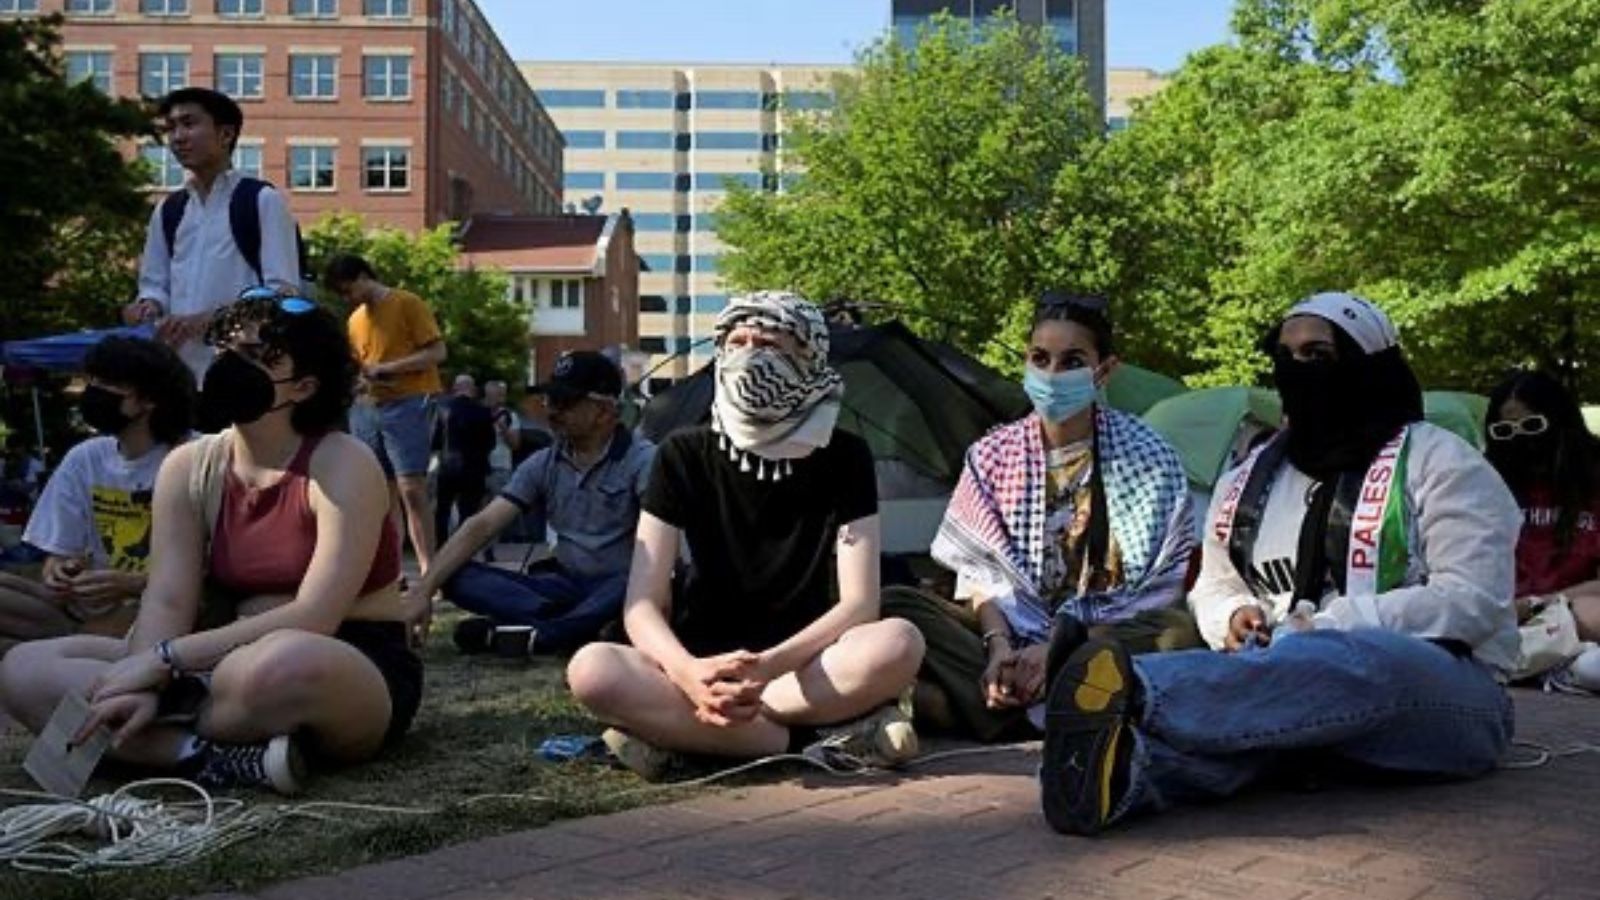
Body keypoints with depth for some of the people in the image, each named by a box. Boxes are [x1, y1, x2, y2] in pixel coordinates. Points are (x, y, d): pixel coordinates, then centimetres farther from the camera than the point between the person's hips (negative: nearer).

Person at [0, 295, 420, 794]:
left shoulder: (343, 465, -13)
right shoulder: (188, 468, 5)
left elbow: (314, 618, -22)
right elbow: (167, 603, -5)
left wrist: (165, 658, -23)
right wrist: (144, 685, -25)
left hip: (357, 670, -6)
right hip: (230, 662, 6)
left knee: (275, 667, -43)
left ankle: (162, 741, -10)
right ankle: (222, 758, -24)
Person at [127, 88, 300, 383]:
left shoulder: (263, 200, -3)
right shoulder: (167, 211, 17)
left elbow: (283, 292, -10)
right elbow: (155, 283, 22)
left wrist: (212, 319, -21)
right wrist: (150, 305, -3)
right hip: (180, 367, 6)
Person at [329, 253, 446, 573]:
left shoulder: (408, 304, -2)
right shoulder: (355, 320, 18)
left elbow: (437, 353, -9)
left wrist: (386, 369, -14)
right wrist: (363, 378, 1)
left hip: (408, 404, -7)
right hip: (369, 407, 7)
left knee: (411, 488, -13)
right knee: (383, 492, 5)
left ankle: (429, 570, -11)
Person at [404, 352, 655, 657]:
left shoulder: (641, 459, -10)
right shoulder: (542, 465, 5)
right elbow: (482, 526, 0)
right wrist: (422, 591, -11)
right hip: (567, 585, 6)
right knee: (458, 577, -13)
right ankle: (581, 625, -30)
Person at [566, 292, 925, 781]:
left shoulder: (843, 457, -7)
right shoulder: (684, 455, -7)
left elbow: (859, 602, -15)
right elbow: (643, 604, -13)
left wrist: (769, 665, -33)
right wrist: (689, 674, -35)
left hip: (802, 663, 0)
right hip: (702, 663, 1)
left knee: (898, 643, -32)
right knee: (591, 669, -31)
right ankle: (827, 735, -27)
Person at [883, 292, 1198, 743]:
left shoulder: (1147, 458, -1)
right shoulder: (992, 456, 7)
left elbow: (1162, 588, -6)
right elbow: (980, 574, 5)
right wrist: (998, 644, -18)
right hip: (1013, 635, 2)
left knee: (1177, 631, -34)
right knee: (896, 605, -19)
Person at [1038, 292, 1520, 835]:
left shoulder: (1437, 462, 3)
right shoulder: (1248, 482, 18)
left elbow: (1473, 601, -8)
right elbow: (1214, 588, 27)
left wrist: (1332, 625, -18)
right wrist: (1236, 617, 1)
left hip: (1448, 696, -3)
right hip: (1304, 673, 4)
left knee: (1363, 661, -40)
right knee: (1254, 685, -34)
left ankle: (1129, 691, -61)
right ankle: (1124, 772, -67)